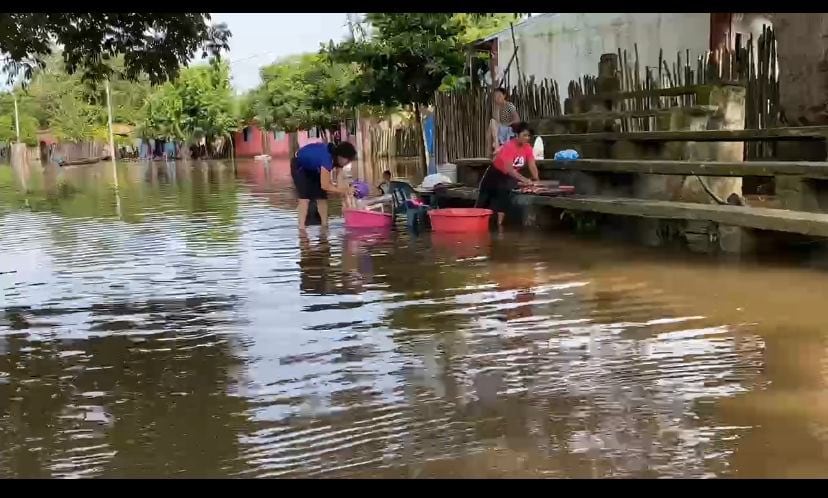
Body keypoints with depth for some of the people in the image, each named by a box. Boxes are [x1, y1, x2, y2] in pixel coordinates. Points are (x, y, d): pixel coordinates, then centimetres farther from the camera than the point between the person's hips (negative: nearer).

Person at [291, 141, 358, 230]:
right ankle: (301, 228, -21)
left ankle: (324, 225, 7)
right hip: (300, 166, -8)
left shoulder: (336, 157, -15)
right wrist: (342, 190, -29)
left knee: (321, 196, 1)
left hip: (313, 168, 8)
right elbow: (325, 186, -36)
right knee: (305, 197, -20)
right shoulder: (327, 158, -40)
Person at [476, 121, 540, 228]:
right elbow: (509, 169, -41)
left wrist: (536, 179, -34)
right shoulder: (509, 146, -33)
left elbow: (532, 165, -18)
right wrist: (524, 179, -50)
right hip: (495, 174, -4)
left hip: (508, 176, 5)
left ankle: (499, 223, -8)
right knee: (485, 200, 7)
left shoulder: (527, 148, -14)